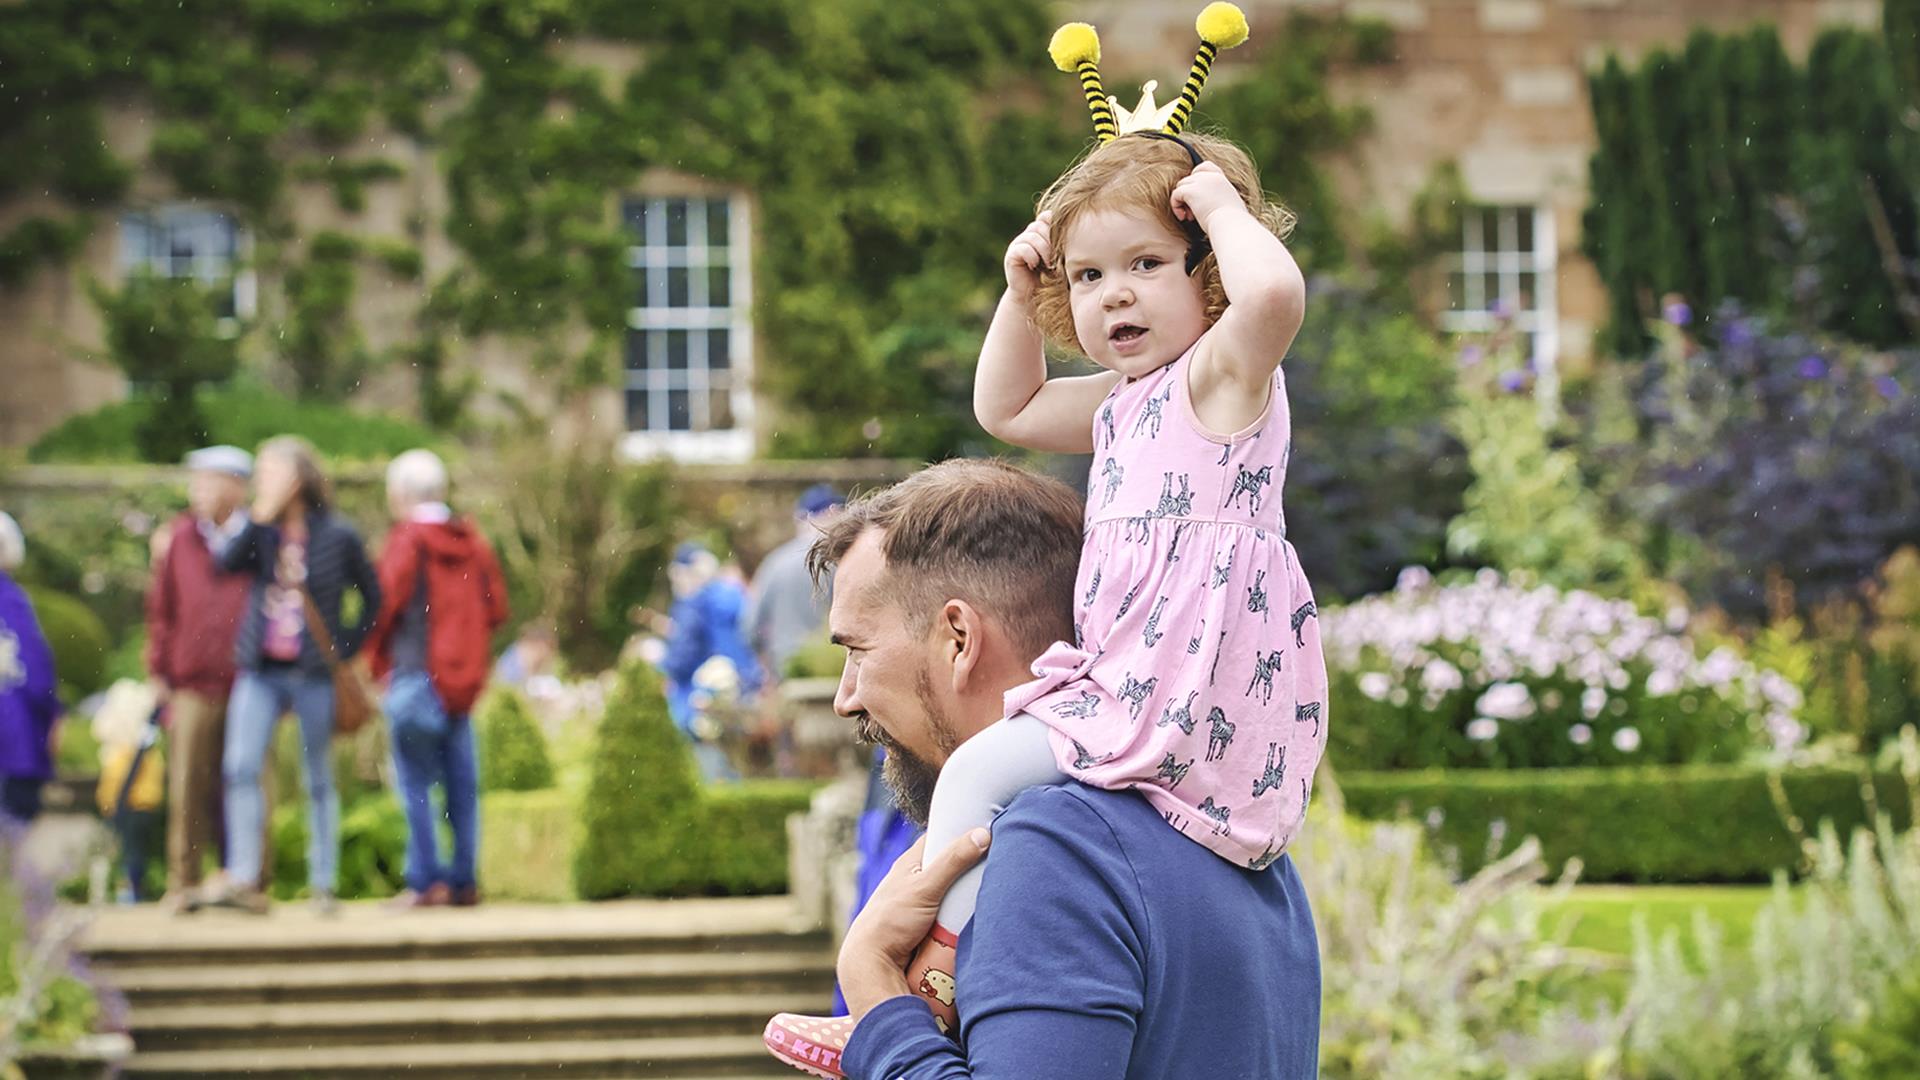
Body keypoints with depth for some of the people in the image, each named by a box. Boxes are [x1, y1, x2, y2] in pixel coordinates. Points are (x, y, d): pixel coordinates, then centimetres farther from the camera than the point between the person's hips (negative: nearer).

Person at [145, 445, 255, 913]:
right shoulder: (177, 540, 9)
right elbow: (161, 610, 12)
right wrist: (160, 673, 7)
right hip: (194, 688, 1)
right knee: (189, 789, -2)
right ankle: (183, 883, 4)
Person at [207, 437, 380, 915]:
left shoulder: (336, 535, -2)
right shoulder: (262, 533, 6)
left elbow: (372, 597, 6)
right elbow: (227, 563, -12)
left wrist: (346, 647, -1)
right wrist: (260, 517, -18)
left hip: (313, 673, -3)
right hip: (261, 669, 3)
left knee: (318, 780, 4)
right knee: (240, 767, -11)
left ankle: (323, 885, 12)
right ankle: (243, 880, -11)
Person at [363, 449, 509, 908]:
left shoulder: (408, 540, -8)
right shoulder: (472, 540, 9)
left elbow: (388, 602, -12)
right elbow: (496, 607, 10)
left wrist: (376, 655, 4)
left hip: (414, 670, -6)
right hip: (462, 677, 6)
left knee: (416, 783, -2)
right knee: (461, 782, 7)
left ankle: (426, 880, -5)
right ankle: (464, 880, 8)